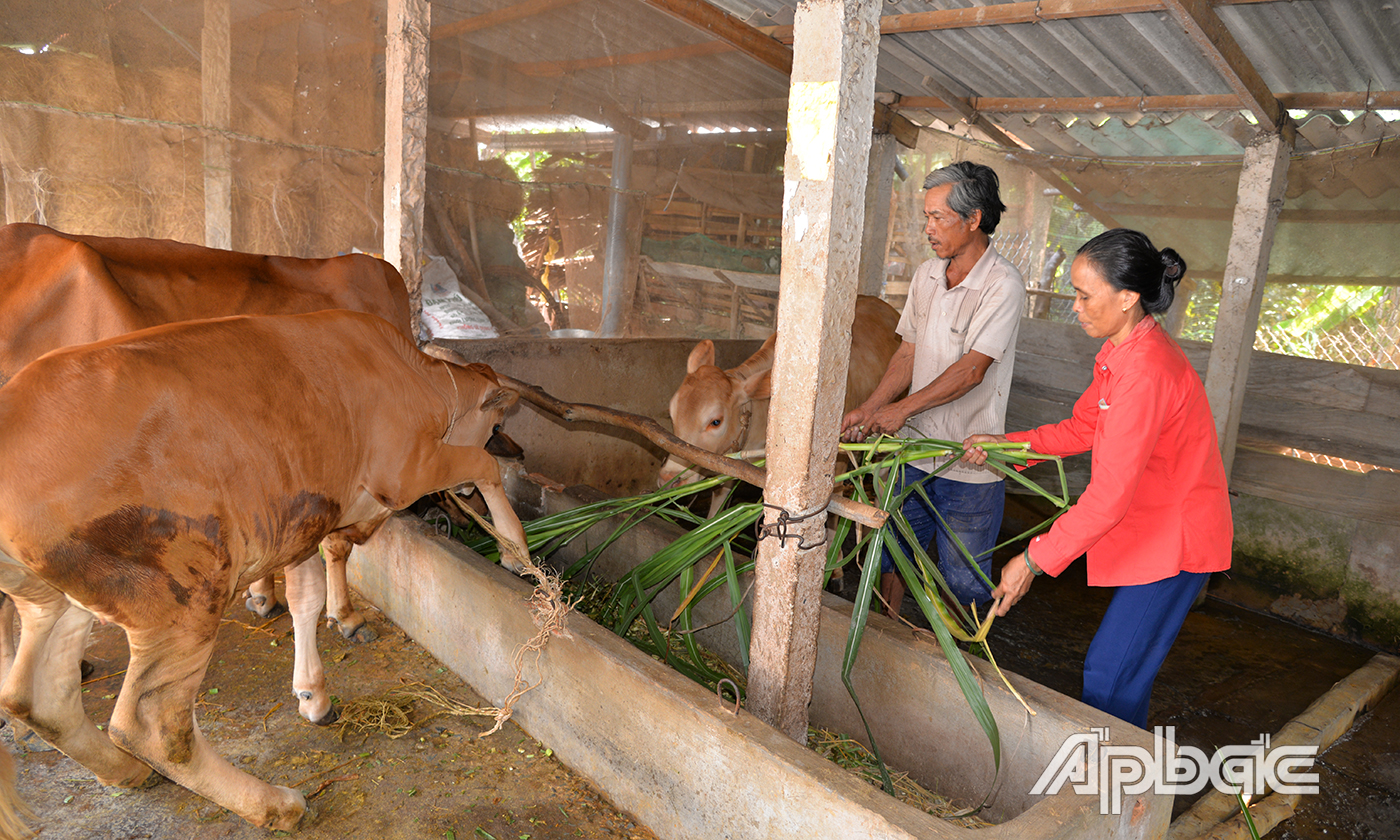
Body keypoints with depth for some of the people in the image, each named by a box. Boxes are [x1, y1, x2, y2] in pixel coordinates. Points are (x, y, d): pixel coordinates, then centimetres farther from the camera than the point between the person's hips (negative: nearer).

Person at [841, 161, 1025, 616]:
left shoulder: (1002, 284, -15)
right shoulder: (926, 275, 7)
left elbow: (971, 369, -20)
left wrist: (903, 408, -21)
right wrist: (868, 409, 3)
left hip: (969, 463, -6)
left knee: (962, 579, 7)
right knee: (891, 555, 17)